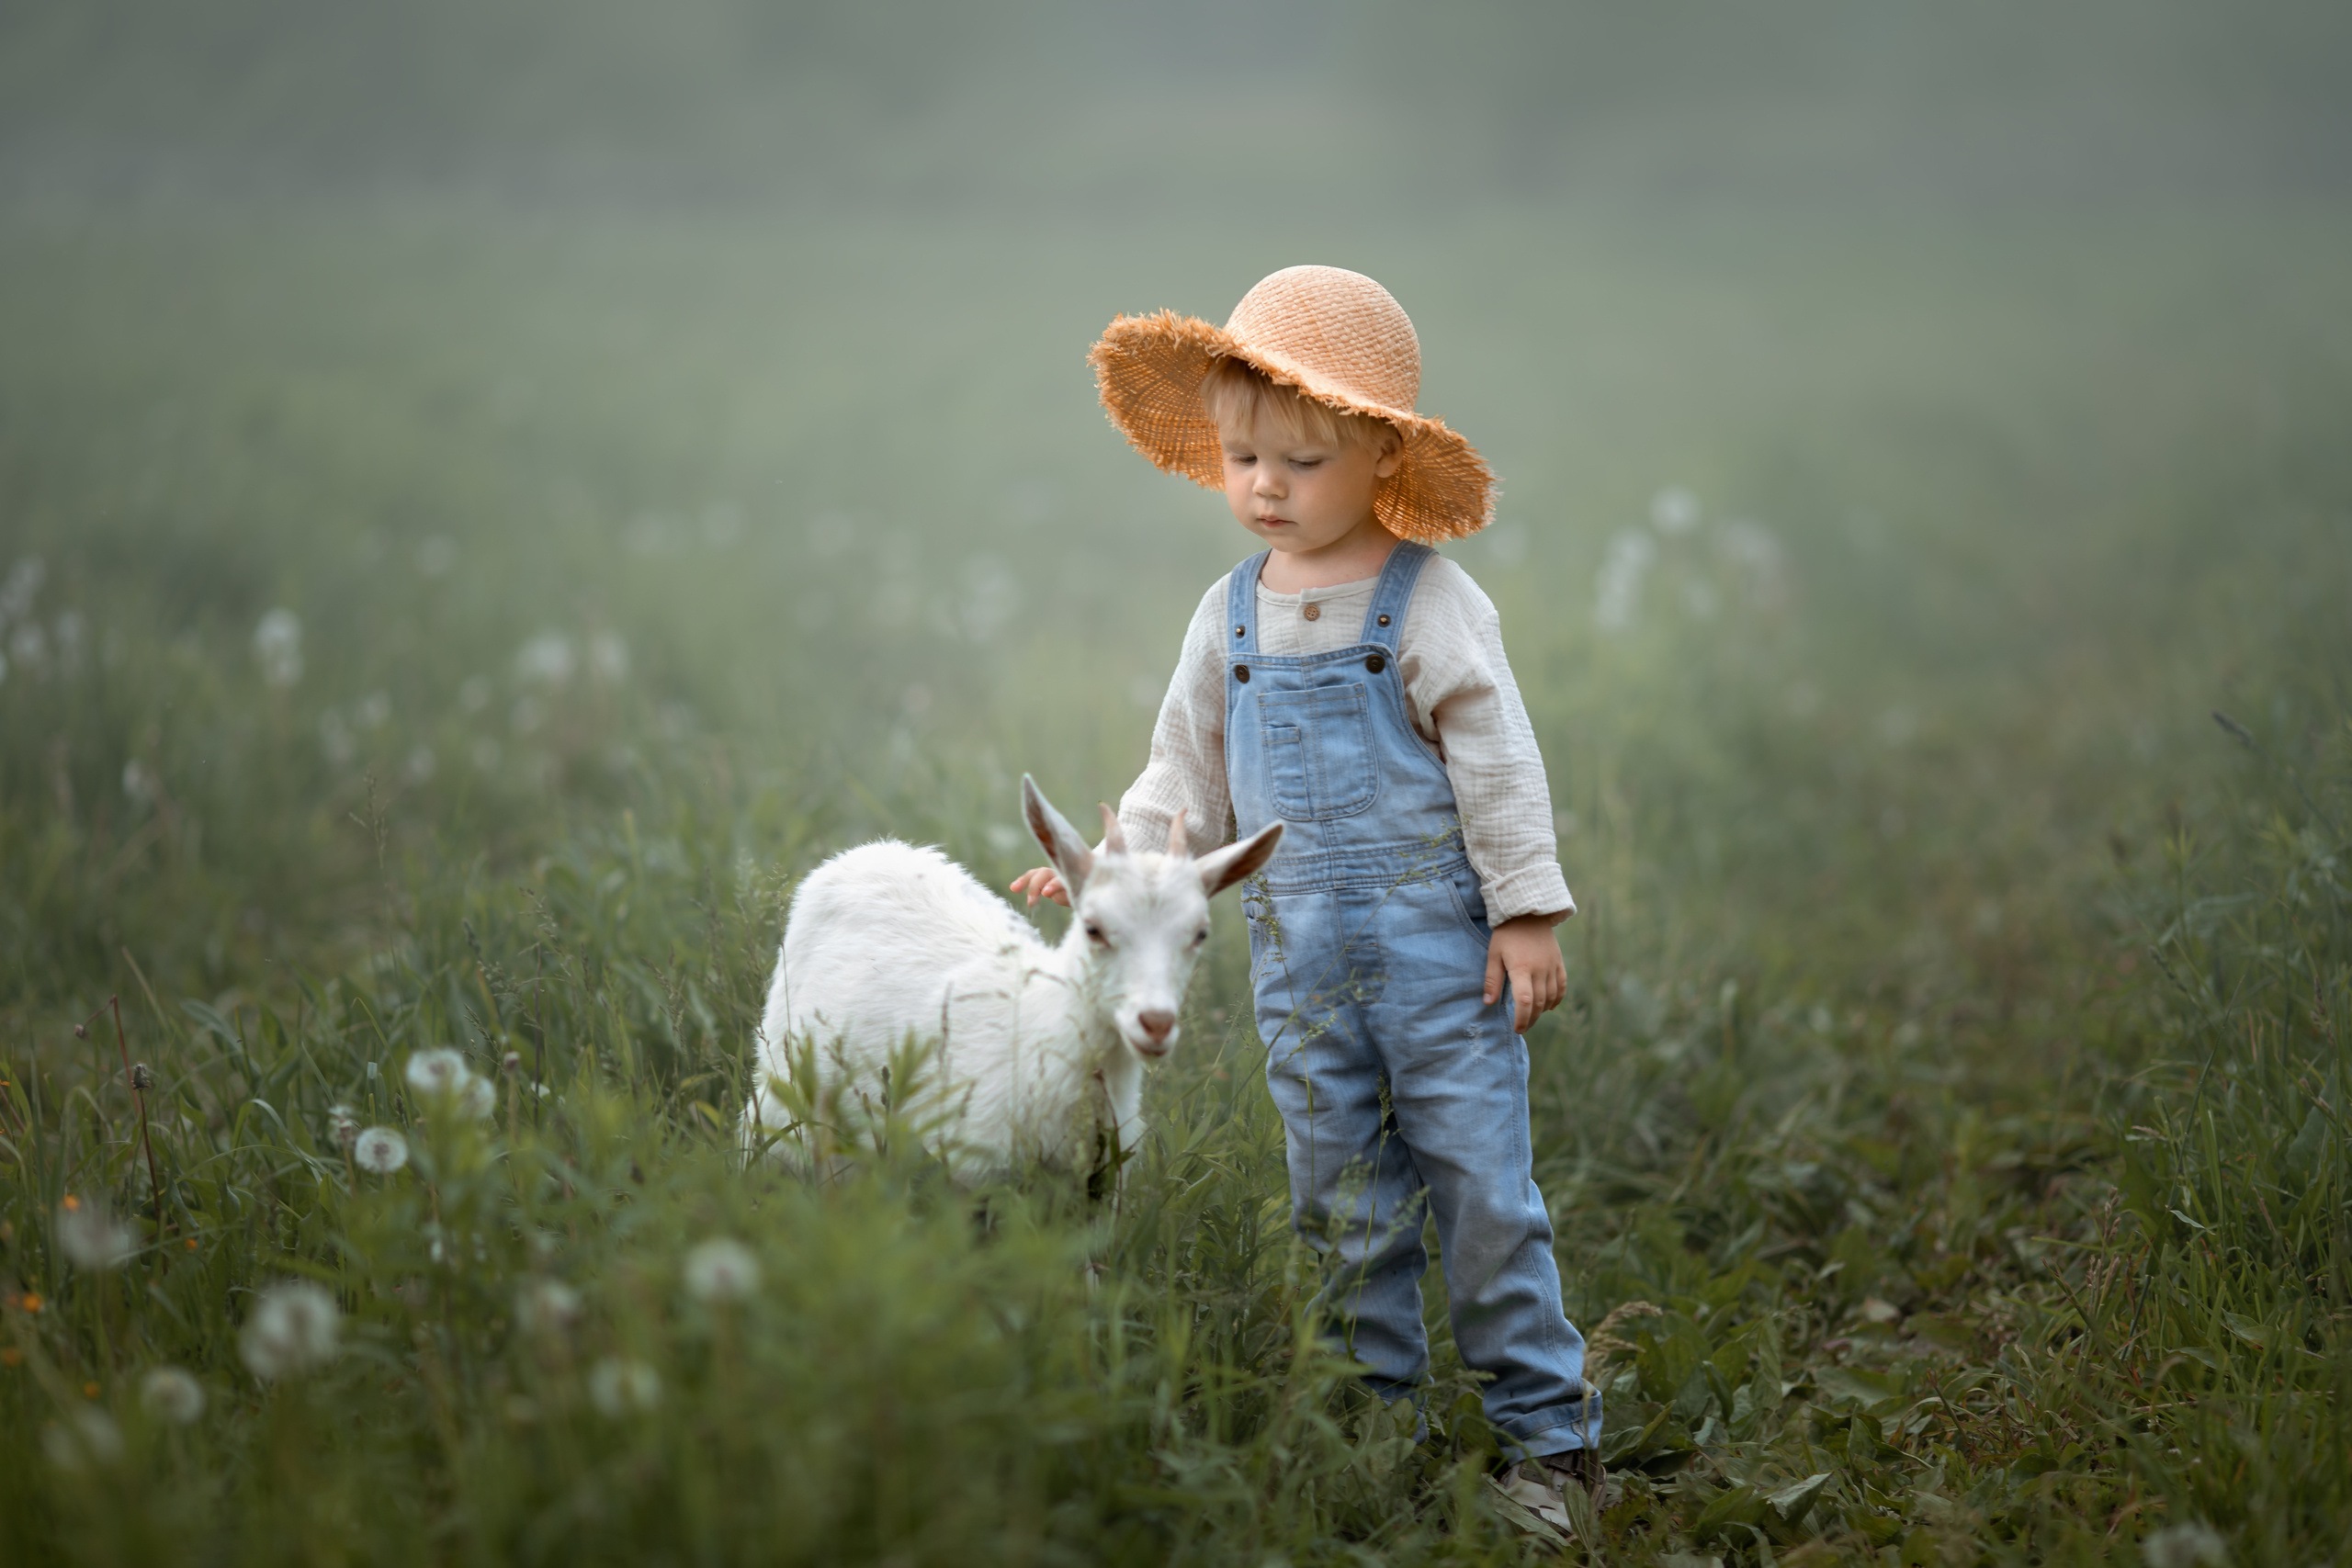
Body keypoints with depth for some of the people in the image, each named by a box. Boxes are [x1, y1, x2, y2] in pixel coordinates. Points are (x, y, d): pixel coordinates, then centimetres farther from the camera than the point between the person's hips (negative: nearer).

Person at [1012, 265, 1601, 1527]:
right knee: (1339, 1199, 10)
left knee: (1480, 1187, -2)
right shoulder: (1232, 615, 7)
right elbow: (1188, 772, 16)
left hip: (1437, 944, -4)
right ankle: (1379, 1417, 21)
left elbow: (1497, 763, -5)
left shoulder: (1428, 604, -7)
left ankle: (1547, 1431, 8)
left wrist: (1525, 912, -7)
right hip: (1300, 961, 5)